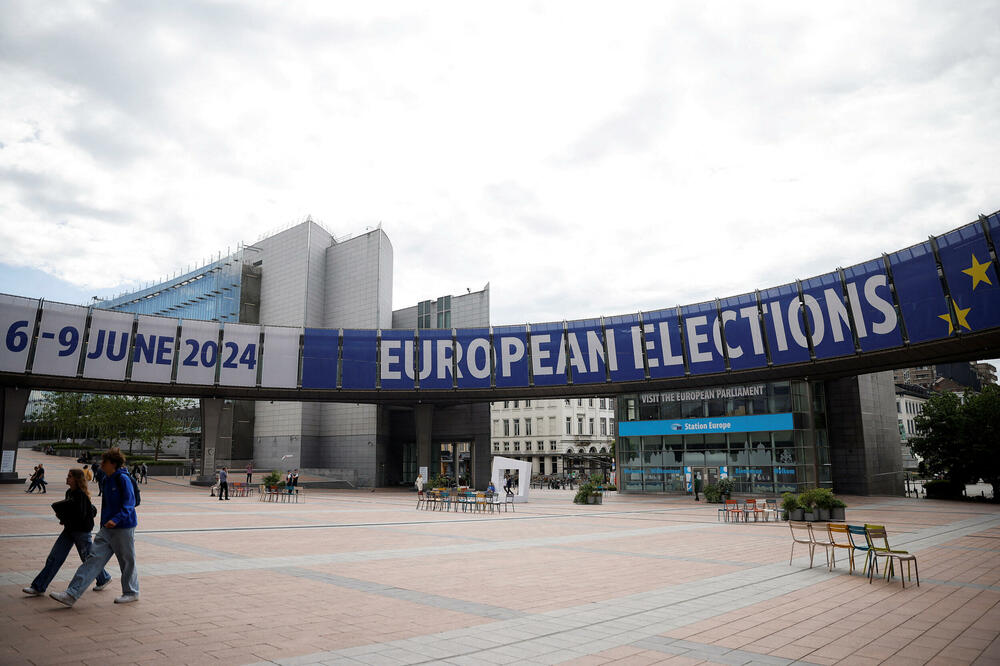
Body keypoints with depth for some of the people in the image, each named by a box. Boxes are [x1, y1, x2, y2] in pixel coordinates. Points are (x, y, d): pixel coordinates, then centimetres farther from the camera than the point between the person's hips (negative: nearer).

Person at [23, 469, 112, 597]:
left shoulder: (81, 495, -20)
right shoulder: (69, 492, 6)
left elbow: (79, 515, -25)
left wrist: (62, 515, -13)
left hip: (81, 531, -8)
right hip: (69, 530, 8)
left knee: (88, 559, 7)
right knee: (54, 557, 4)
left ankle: (104, 578, 27)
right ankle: (38, 587, 9)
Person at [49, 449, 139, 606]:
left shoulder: (123, 479, -15)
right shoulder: (107, 479, 10)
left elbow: (129, 503, -20)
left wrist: (116, 519, -31)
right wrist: (103, 525, 23)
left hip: (123, 528, -8)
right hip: (107, 528, 8)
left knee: (127, 562, 6)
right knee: (94, 559, 2)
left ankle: (132, 593, 22)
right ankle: (71, 595, 1)